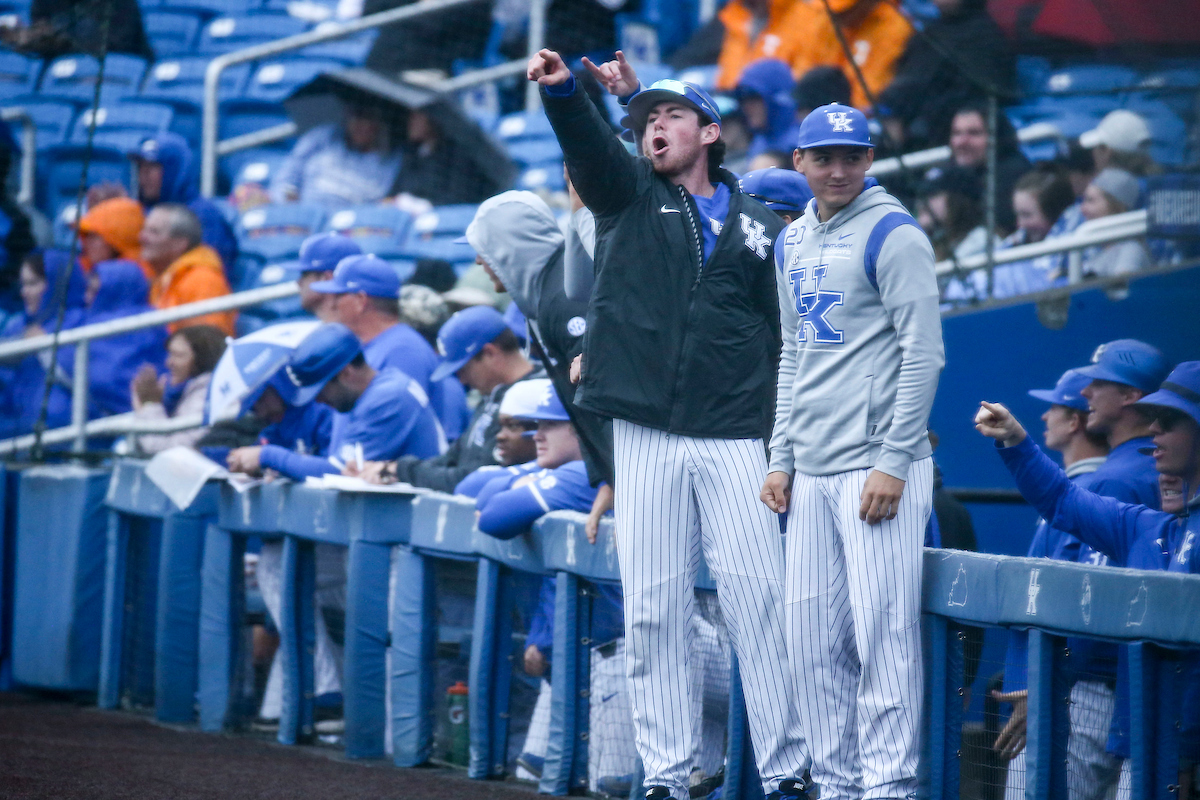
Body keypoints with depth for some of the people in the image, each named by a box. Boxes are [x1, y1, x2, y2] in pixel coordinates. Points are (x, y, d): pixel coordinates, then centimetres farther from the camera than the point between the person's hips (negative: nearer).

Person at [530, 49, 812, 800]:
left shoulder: (761, 228, 12)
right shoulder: (630, 195, 11)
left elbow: (782, 339, 10)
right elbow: (589, 147, -10)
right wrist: (563, 91, -31)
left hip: (733, 439, -1)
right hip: (645, 436, 1)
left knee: (759, 599, -5)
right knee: (652, 610, 1)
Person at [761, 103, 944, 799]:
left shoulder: (893, 235, -6)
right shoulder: (793, 244, 16)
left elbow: (924, 354, -11)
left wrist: (893, 463, -15)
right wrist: (781, 458, 15)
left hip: (877, 468, -7)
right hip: (811, 476, 8)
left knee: (882, 632, -10)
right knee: (814, 639, 6)